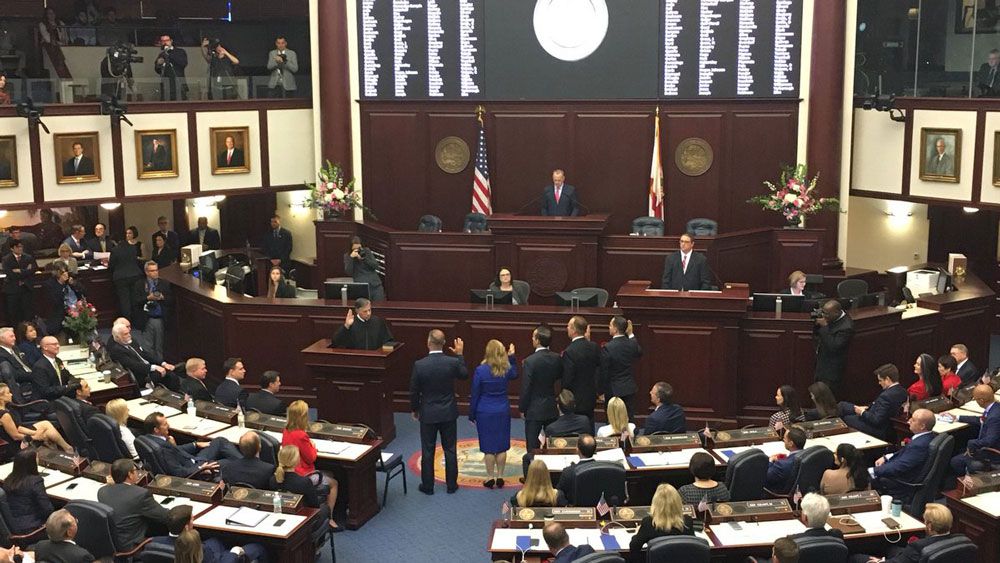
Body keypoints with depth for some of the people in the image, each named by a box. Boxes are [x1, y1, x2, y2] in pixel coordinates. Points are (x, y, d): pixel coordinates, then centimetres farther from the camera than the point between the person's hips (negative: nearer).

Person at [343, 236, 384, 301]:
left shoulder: (367, 251, 9)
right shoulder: (347, 256, 5)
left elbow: (376, 266, 2)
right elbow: (348, 273, -7)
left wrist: (363, 258, -10)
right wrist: (351, 257, -16)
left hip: (375, 284, 2)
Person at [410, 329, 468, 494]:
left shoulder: (419, 365, -17)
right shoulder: (453, 362, -15)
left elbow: (414, 391, -8)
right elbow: (465, 375, 7)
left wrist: (414, 409, 9)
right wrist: (460, 355, 13)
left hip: (428, 414, -1)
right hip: (448, 413, 1)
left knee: (427, 451, 11)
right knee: (450, 450, 14)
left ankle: (427, 486, 20)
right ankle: (451, 485, 22)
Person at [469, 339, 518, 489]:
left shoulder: (480, 370, -15)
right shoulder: (506, 369, -6)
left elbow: (475, 395, -8)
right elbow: (514, 375, 21)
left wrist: (472, 415, 2)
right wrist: (512, 357, 23)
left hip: (485, 413, -3)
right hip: (503, 412, 3)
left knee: (488, 447, 6)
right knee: (501, 446, 11)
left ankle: (490, 478, 13)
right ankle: (500, 477, 17)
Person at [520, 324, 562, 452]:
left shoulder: (530, 361, -20)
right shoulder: (557, 358, -4)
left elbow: (526, 388, -16)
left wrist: (522, 408, -5)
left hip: (534, 410, -5)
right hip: (552, 408, 5)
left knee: (533, 447, 4)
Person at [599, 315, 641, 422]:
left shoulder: (607, 348, -20)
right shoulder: (632, 344, -5)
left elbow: (603, 373, -15)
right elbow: (639, 353, 20)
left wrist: (601, 391, -2)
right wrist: (631, 335, 17)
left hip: (613, 390, -5)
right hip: (630, 389, 5)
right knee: (630, 420, 11)